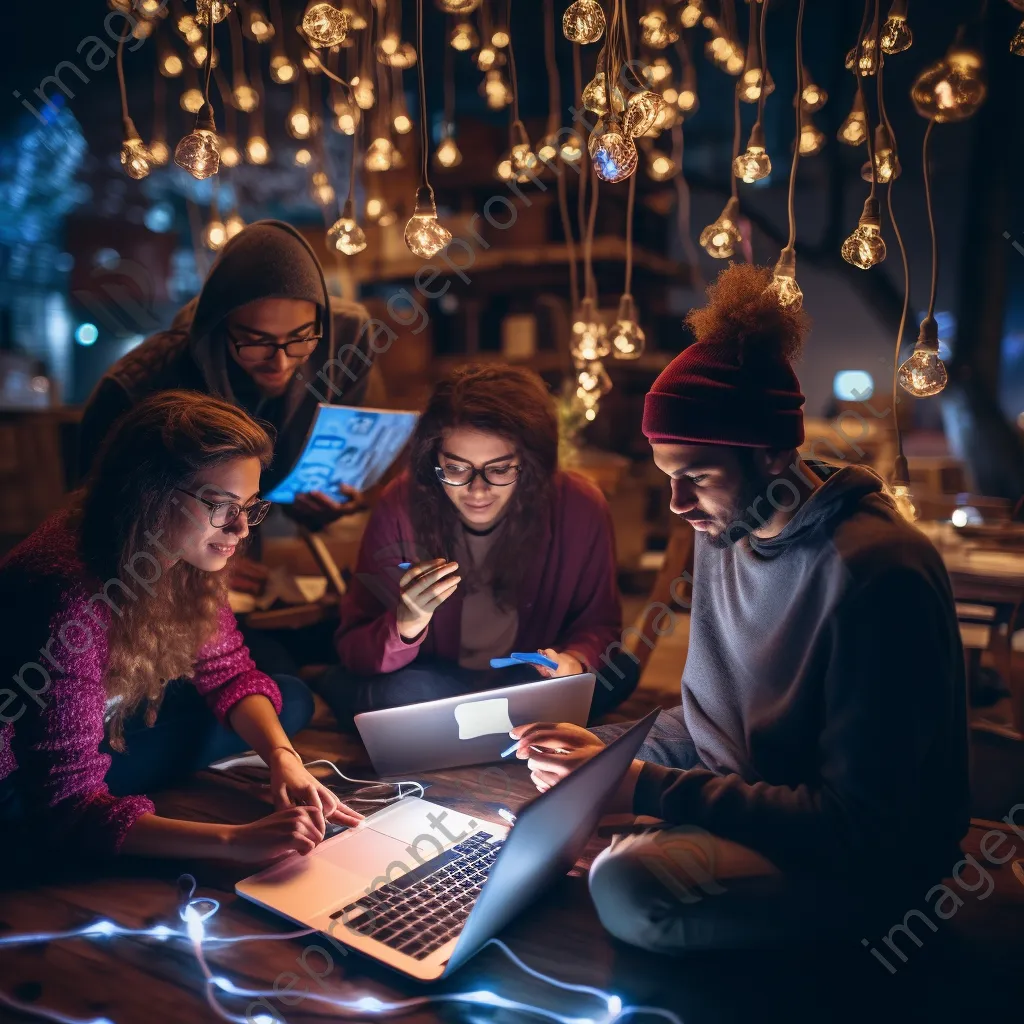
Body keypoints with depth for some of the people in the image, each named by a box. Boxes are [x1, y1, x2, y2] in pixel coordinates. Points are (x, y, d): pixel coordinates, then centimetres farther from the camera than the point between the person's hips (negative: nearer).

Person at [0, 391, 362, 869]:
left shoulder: (185, 555, -16)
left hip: (110, 720, 6)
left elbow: (228, 671, -4)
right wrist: (235, 840, -45)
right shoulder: (70, 595, -39)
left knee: (291, 699, 0)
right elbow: (64, 810, -37)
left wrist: (283, 758, -22)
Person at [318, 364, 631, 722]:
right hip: (431, 678, -2)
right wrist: (405, 626, -38)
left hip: (527, 679, 3)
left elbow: (599, 625, -2)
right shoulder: (401, 508, -20)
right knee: (409, 690, -35)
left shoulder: (580, 508, -18)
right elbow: (352, 651, -16)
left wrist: (576, 660, -26)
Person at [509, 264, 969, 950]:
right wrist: (612, 754, -8)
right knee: (543, 764, 5)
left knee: (631, 886, -33)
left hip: (860, 860, -8)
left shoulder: (873, 573, -27)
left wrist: (644, 788, -28)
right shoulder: (729, 525, -1)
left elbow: (859, 827, -25)